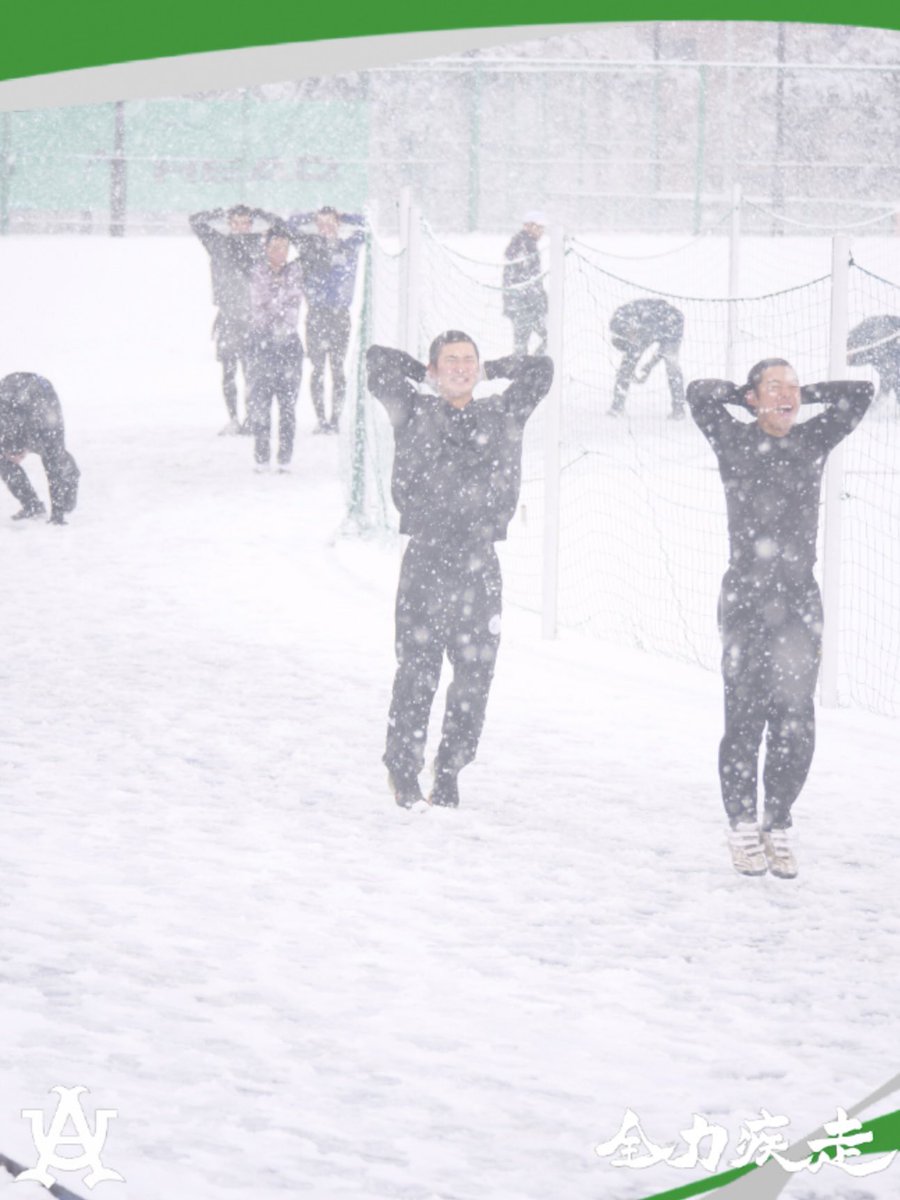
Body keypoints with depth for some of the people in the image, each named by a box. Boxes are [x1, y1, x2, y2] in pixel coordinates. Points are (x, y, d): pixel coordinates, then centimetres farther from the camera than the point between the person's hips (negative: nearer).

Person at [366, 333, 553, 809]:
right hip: (426, 560, -3)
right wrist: (426, 376, 14)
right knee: (418, 670, -4)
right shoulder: (415, 414, 5)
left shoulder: (503, 415, 13)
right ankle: (403, 766, 13)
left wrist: (488, 372, 20)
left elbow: (540, 369, 20)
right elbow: (378, 360, 4)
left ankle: (449, 771, 18)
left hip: (480, 566, 3)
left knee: (475, 673, 3)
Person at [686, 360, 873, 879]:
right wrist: (744, 395, 6)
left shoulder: (814, 441, 10)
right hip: (747, 600, -3)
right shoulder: (735, 441, 2)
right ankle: (743, 827, 10)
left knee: (796, 725, 0)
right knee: (746, 718, -4)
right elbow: (701, 394, -7)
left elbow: (861, 394, 8)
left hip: (800, 600, 3)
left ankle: (779, 827, 13)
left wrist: (804, 395, 11)